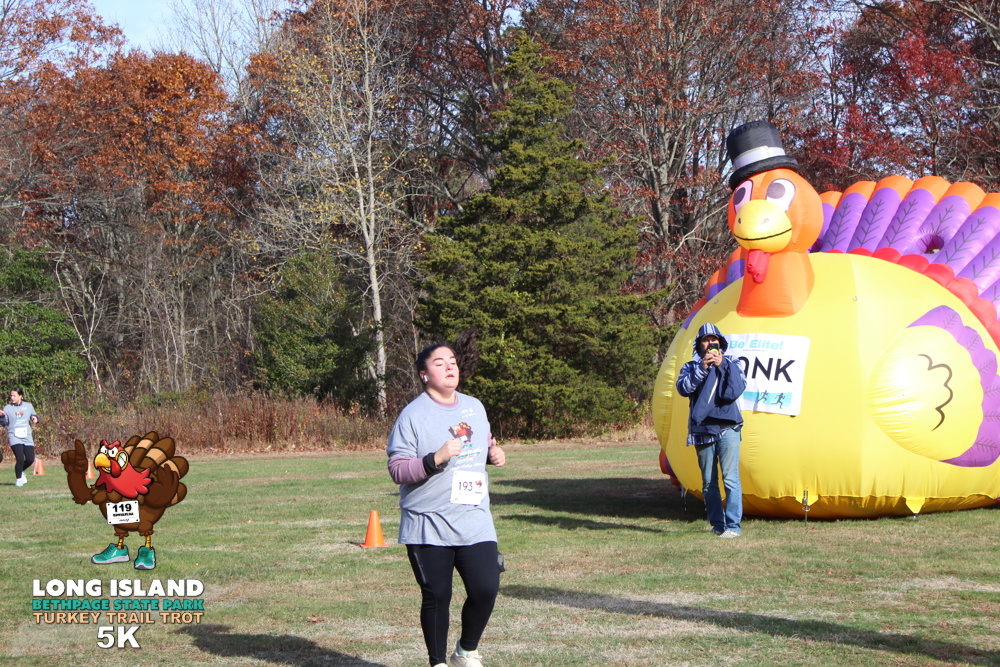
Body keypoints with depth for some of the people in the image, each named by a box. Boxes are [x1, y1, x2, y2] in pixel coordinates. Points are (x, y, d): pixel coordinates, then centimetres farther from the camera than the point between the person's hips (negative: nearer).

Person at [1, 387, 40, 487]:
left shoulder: (28, 406, 8)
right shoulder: (7, 408, 1)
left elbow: (34, 415, 22)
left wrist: (35, 418, -1)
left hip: (27, 437, 3)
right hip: (14, 437, -3)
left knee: (30, 459, 0)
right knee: (20, 458, -16)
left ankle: (21, 471, 31)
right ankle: (18, 478, 8)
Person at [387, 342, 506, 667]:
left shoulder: (475, 407, 11)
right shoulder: (412, 415, -8)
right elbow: (396, 469, -12)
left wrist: (493, 453, 5)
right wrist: (435, 459, -25)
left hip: (475, 522, 4)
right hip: (427, 527, -4)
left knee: (486, 589, -5)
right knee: (436, 597, 2)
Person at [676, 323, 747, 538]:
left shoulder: (732, 364, 11)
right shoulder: (691, 367, 14)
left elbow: (737, 389, -7)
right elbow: (683, 388, -6)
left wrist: (722, 365, -12)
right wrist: (702, 368, -14)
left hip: (727, 427, -2)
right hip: (702, 430, 2)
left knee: (730, 478, -11)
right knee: (709, 482, 6)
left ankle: (734, 525, -11)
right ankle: (717, 524, 14)